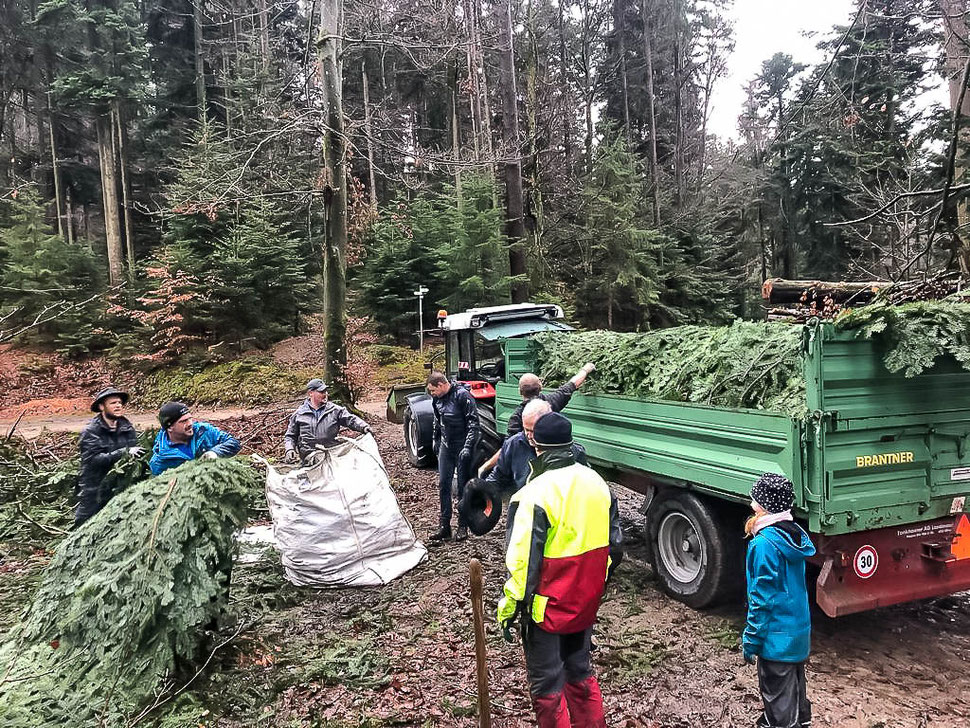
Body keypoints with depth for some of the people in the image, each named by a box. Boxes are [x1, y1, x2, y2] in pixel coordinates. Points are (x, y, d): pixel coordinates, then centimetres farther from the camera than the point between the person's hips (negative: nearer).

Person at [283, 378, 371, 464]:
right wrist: (289, 450, 0)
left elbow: (351, 419, 1)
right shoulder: (299, 414, 13)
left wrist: (363, 426, -19)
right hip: (309, 454, 0)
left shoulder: (335, 410, 12)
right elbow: (290, 436, 19)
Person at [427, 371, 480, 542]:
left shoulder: (463, 395, -15)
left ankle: (463, 527, 11)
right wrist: (435, 439, 21)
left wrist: (468, 446, -21)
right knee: (443, 484, 5)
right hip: (445, 445, 6)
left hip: (462, 446, -6)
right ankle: (444, 526, 13)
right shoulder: (438, 399, 6)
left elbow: (473, 422, -16)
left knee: (463, 486, 1)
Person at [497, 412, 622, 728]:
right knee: (580, 670, 24)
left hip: (548, 605, -7)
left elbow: (524, 558, -22)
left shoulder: (537, 492, -23)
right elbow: (613, 544, 9)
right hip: (586, 601, 7)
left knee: (546, 684, 9)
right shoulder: (596, 482, -1)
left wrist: (510, 605, -12)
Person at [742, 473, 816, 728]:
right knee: (795, 690, 26)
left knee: (778, 699, 6)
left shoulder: (763, 544, -24)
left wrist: (751, 639, -13)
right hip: (800, 630, 8)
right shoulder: (795, 536, 1)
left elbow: (762, 597, -21)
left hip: (777, 637, -8)